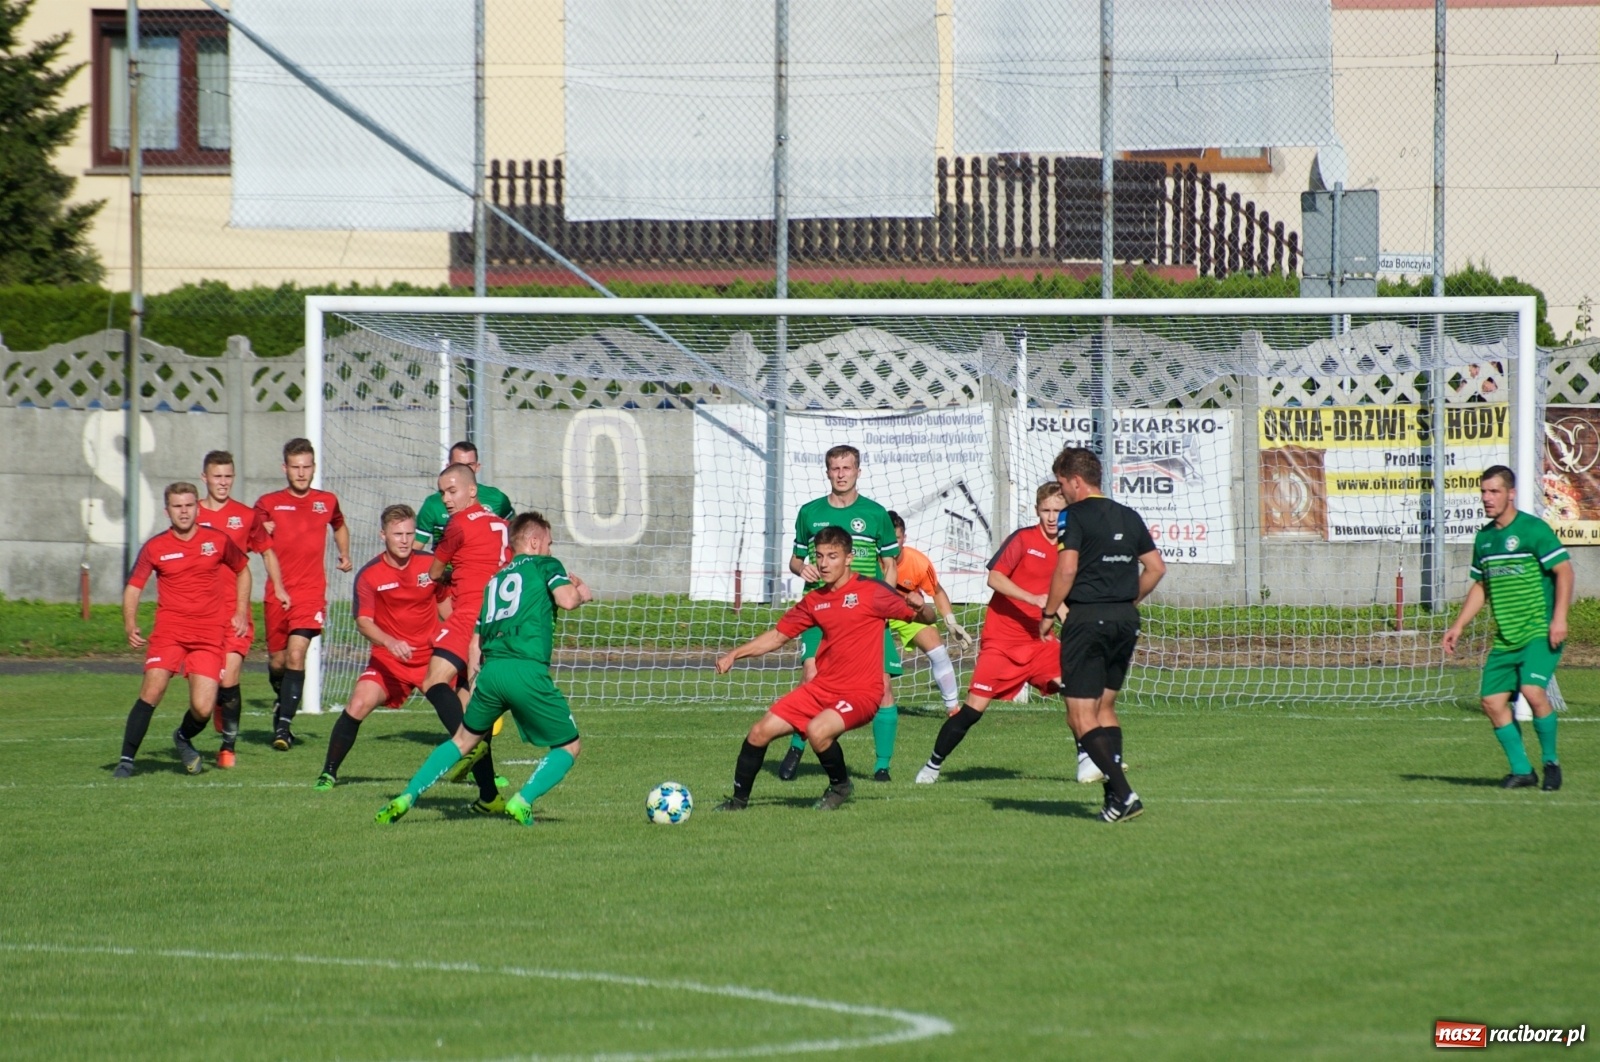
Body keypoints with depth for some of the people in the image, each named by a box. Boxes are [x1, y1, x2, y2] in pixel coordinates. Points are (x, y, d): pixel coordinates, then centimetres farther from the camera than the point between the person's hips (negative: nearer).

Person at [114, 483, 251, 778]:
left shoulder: (217, 541, 4)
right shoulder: (154, 548, 0)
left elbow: (242, 570, 21)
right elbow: (133, 586, 3)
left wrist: (241, 613, 13)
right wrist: (130, 625, -14)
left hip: (209, 636, 1)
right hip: (168, 630, -1)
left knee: (203, 709, -8)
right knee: (152, 691, -21)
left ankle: (184, 739, 28)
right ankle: (127, 759, -11)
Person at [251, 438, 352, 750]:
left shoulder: (326, 502, 10)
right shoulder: (268, 504, 1)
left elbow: (339, 526, 32)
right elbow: (264, 546, -7)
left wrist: (344, 555, 20)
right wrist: (278, 588, -19)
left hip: (311, 592, -1)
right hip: (278, 593, 1)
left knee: (296, 652, -18)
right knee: (278, 660, 9)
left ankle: (284, 723, -19)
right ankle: (284, 700, 40)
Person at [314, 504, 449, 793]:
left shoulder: (431, 564, -4)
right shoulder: (369, 575, -9)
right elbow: (363, 622, -15)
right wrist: (390, 642, -32)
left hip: (430, 656, 1)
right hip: (387, 659, -1)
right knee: (358, 704, -19)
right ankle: (329, 773, -6)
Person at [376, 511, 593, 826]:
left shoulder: (495, 580, 27)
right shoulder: (545, 565, 11)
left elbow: (475, 644, 24)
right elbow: (565, 599, -8)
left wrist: (473, 685, 30)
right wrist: (582, 593, 14)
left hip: (491, 670, 5)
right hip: (529, 671, -5)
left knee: (464, 740, 25)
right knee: (568, 747, 11)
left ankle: (406, 798, 14)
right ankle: (522, 801, -8)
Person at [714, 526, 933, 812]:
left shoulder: (871, 592, -8)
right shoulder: (814, 600, 10)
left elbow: (926, 617, -7)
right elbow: (778, 635, 19)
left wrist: (921, 609, -32)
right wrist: (734, 655, 8)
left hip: (860, 693, -6)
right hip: (821, 688, 6)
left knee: (818, 730, -32)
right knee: (761, 732, -2)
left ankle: (840, 785, -3)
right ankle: (739, 799, 18)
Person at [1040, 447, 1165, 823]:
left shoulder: (1075, 517, -8)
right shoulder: (1129, 517, 12)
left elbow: (1066, 570, -18)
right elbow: (1156, 567, 14)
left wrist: (1048, 613, -7)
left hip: (1087, 618, -7)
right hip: (1125, 620, 7)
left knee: (1081, 716, -5)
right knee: (1104, 706, 19)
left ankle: (1123, 793, -18)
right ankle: (1116, 794, 10)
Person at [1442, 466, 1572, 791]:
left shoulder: (1533, 529, -8)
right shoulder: (1483, 538, 13)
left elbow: (1564, 571, -10)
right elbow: (1480, 587, 24)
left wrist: (1559, 618, -19)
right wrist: (1459, 626, 16)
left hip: (1540, 632, -7)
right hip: (1506, 637, 7)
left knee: (1533, 690, -23)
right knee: (1492, 700, -2)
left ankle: (1551, 761, -3)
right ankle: (1521, 769, 10)